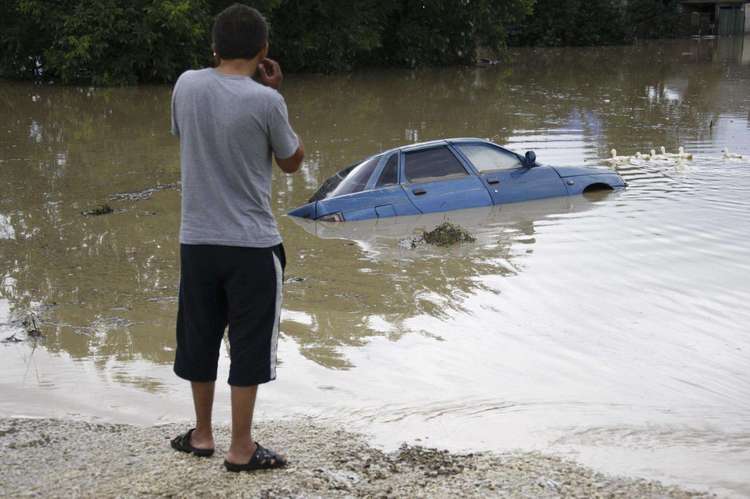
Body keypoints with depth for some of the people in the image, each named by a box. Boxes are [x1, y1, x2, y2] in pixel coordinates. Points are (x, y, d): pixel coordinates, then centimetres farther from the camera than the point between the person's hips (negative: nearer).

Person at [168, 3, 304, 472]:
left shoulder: (186, 85, -2)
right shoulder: (264, 101, -14)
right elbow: (292, 162, 1)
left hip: (197, 240, 4)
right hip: (253, 244, -4)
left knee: (200, 339, 17)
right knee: (250, 345, 6)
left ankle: (202, 434, 30)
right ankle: (242, 448, 12)